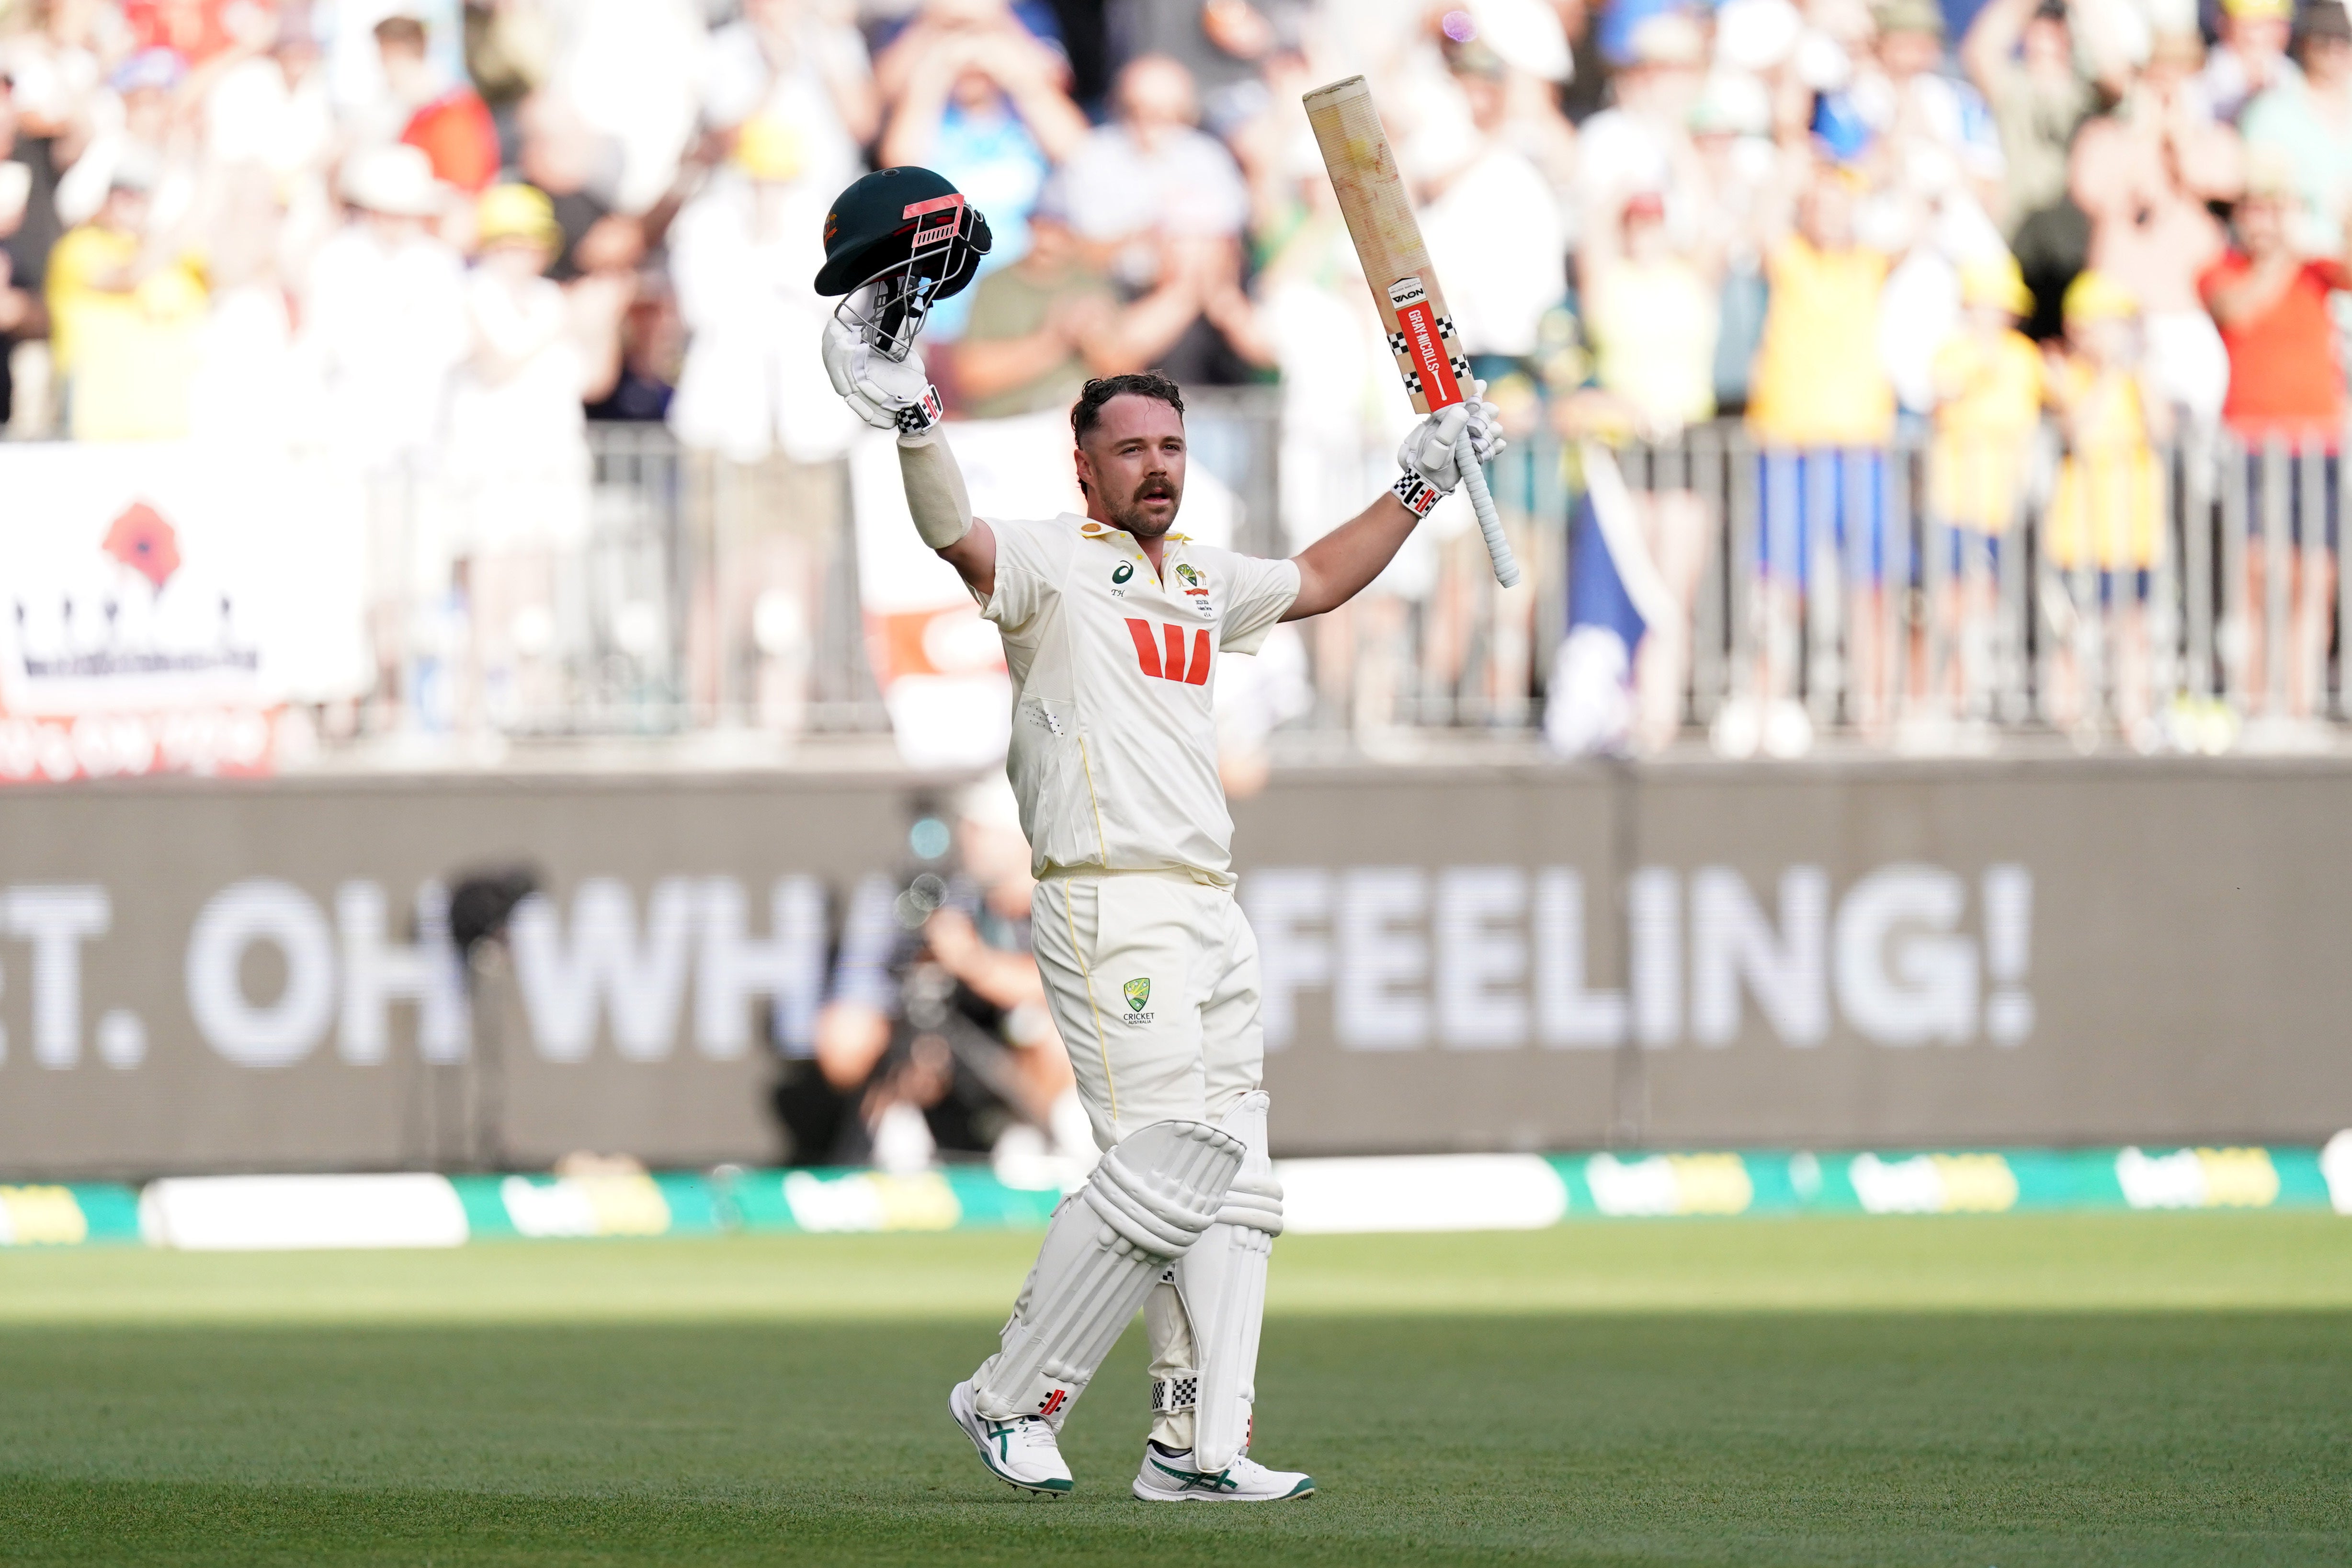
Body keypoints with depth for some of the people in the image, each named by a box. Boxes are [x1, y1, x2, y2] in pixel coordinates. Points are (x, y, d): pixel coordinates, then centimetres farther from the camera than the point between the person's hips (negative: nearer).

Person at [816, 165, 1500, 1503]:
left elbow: (1317, 584, 39)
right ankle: (1013, 1399, -7)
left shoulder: (1203, 581, 21)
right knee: (1166, 1165, -17)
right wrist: (909, 413, -41)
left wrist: (1421, 486, 34)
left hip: (1211, 915, 9)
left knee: (1234, 1184, 4)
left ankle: (1200, 1443, 4)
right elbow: (959, 535, -24)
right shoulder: (1050, 566, -3)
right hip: (1111, 905, -9)